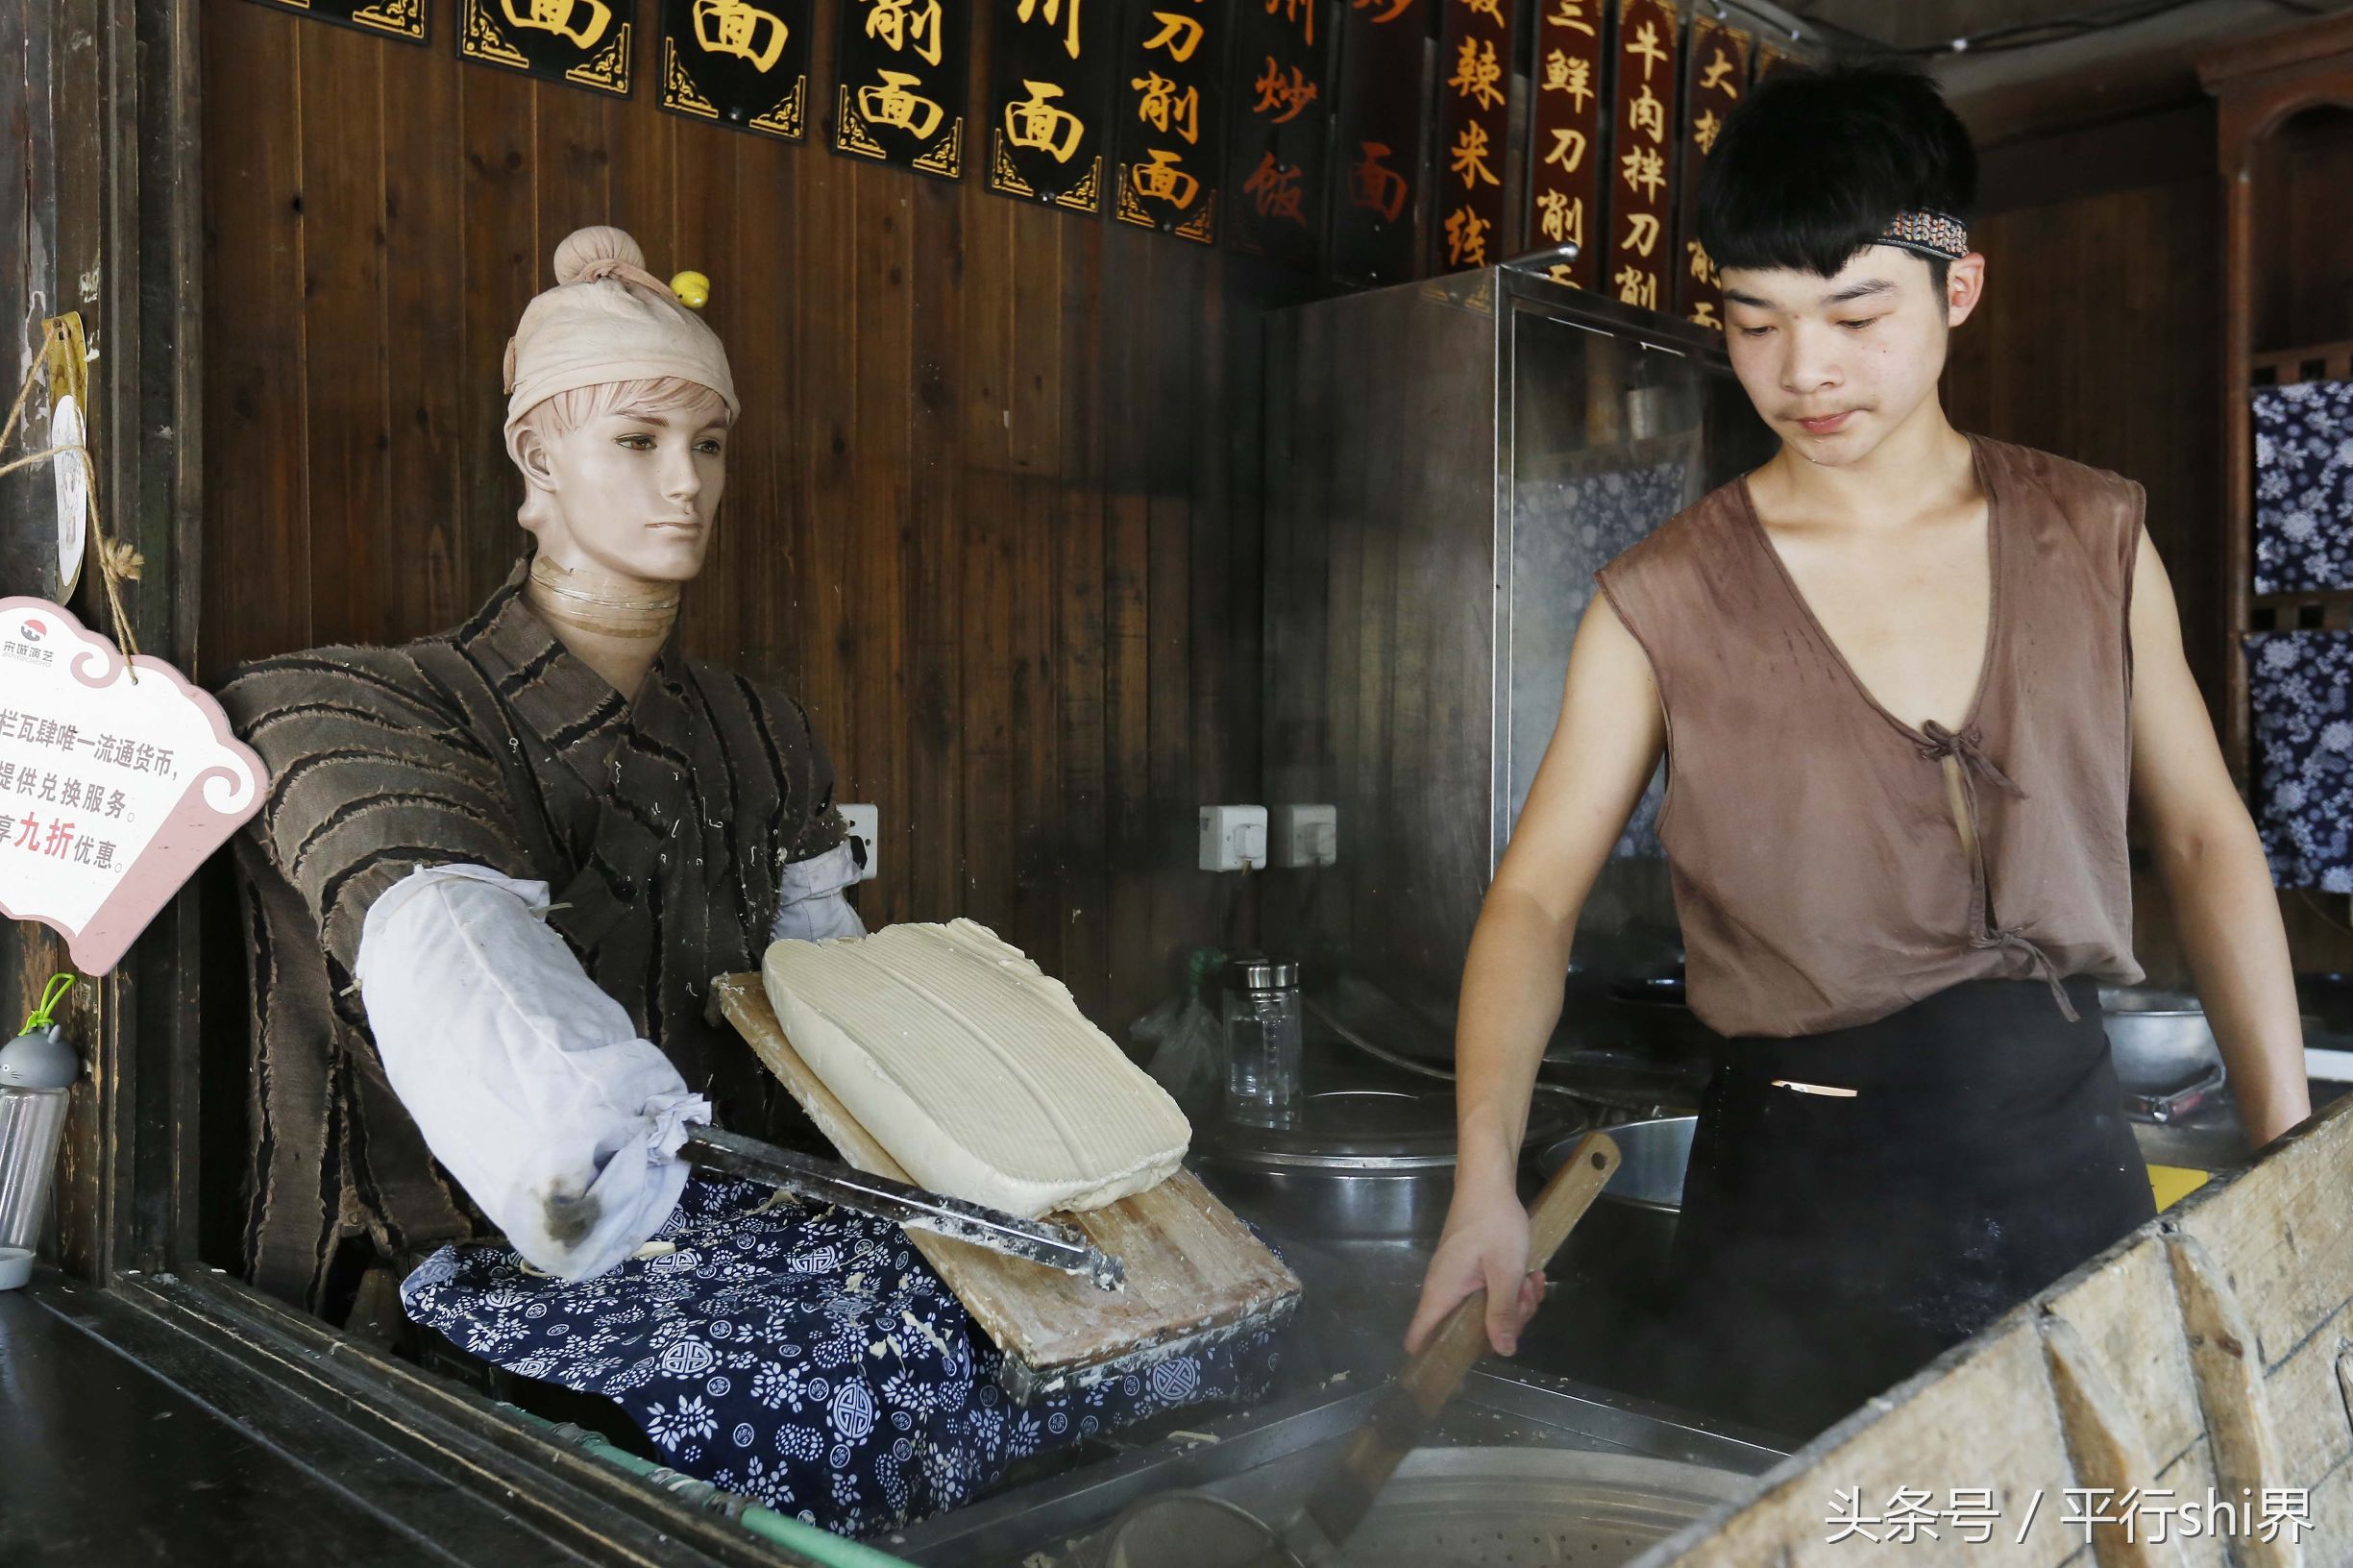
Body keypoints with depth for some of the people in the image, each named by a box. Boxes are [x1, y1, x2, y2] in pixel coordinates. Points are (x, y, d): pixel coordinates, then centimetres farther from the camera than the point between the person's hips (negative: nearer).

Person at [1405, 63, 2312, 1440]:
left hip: (2067, 1154, 3)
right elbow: (1537, 896, -9)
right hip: (1801, 1193, -3)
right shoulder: (1666, 604, -6)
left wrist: (2290, 1159, 3)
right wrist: (1488, 1178, -22)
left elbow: (2204, 837, 8)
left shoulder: (2095, 538, 2)